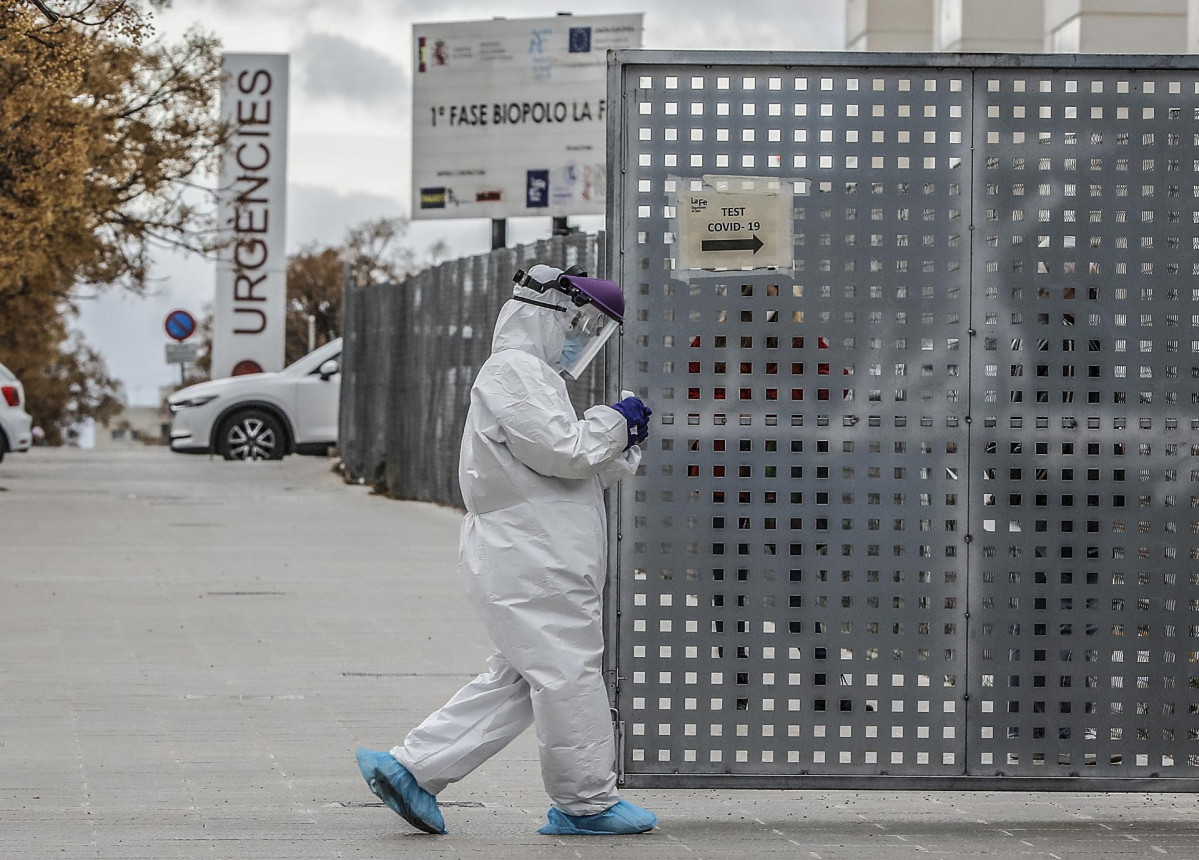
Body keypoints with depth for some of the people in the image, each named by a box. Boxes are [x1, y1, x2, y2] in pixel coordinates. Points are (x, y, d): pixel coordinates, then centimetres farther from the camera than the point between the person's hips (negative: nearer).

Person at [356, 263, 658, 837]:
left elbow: (581, 474, 25)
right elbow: (563, 451, -20)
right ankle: (586, 802, 5)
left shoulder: (531, 376, 24)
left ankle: (411, 769, 11)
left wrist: (625, 445, 13)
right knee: (569, 672, -4)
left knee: (516, 681, 12)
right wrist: (613, 422, -5)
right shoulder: (513, 372, -11)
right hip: (531, 564, -11)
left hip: (535, 561, 11)